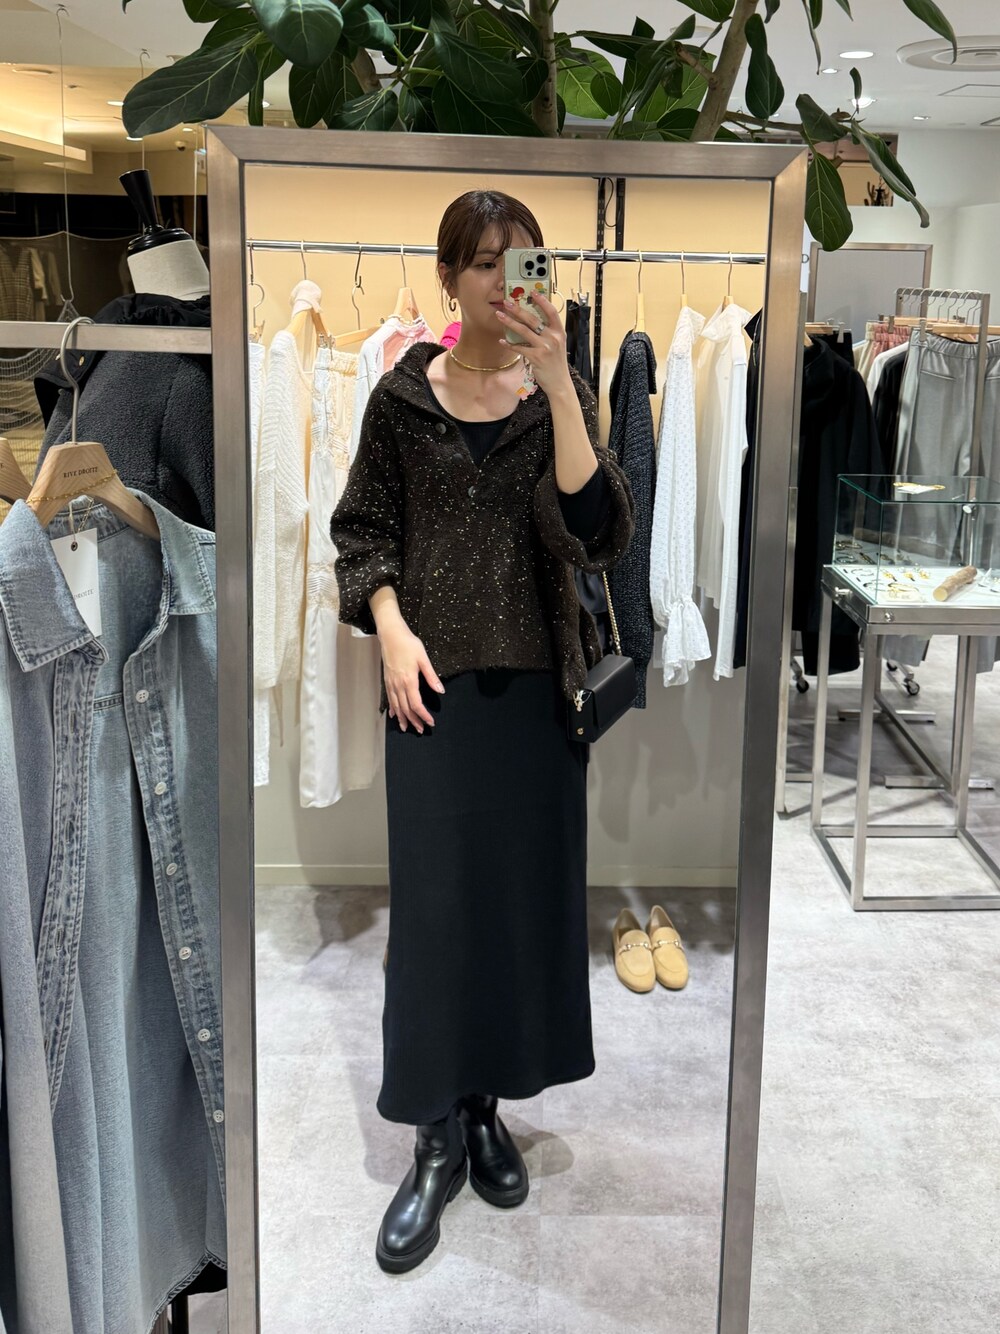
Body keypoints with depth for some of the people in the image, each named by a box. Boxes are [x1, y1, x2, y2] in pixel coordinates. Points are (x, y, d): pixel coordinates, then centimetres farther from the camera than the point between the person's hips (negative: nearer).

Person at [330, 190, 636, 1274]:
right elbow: (364, 530, 6)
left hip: (539, 677, 1)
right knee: (435, 897, -1)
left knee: (527, 890, 8)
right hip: (436, 675, -1)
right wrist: (392, 630, -10)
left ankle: (487, 1107, 27)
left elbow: (601, 534, -13)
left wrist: (558, 385, -20)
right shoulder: (402, 397, 2)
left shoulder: (561, 397, 1)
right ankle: (438, 1139, 12)